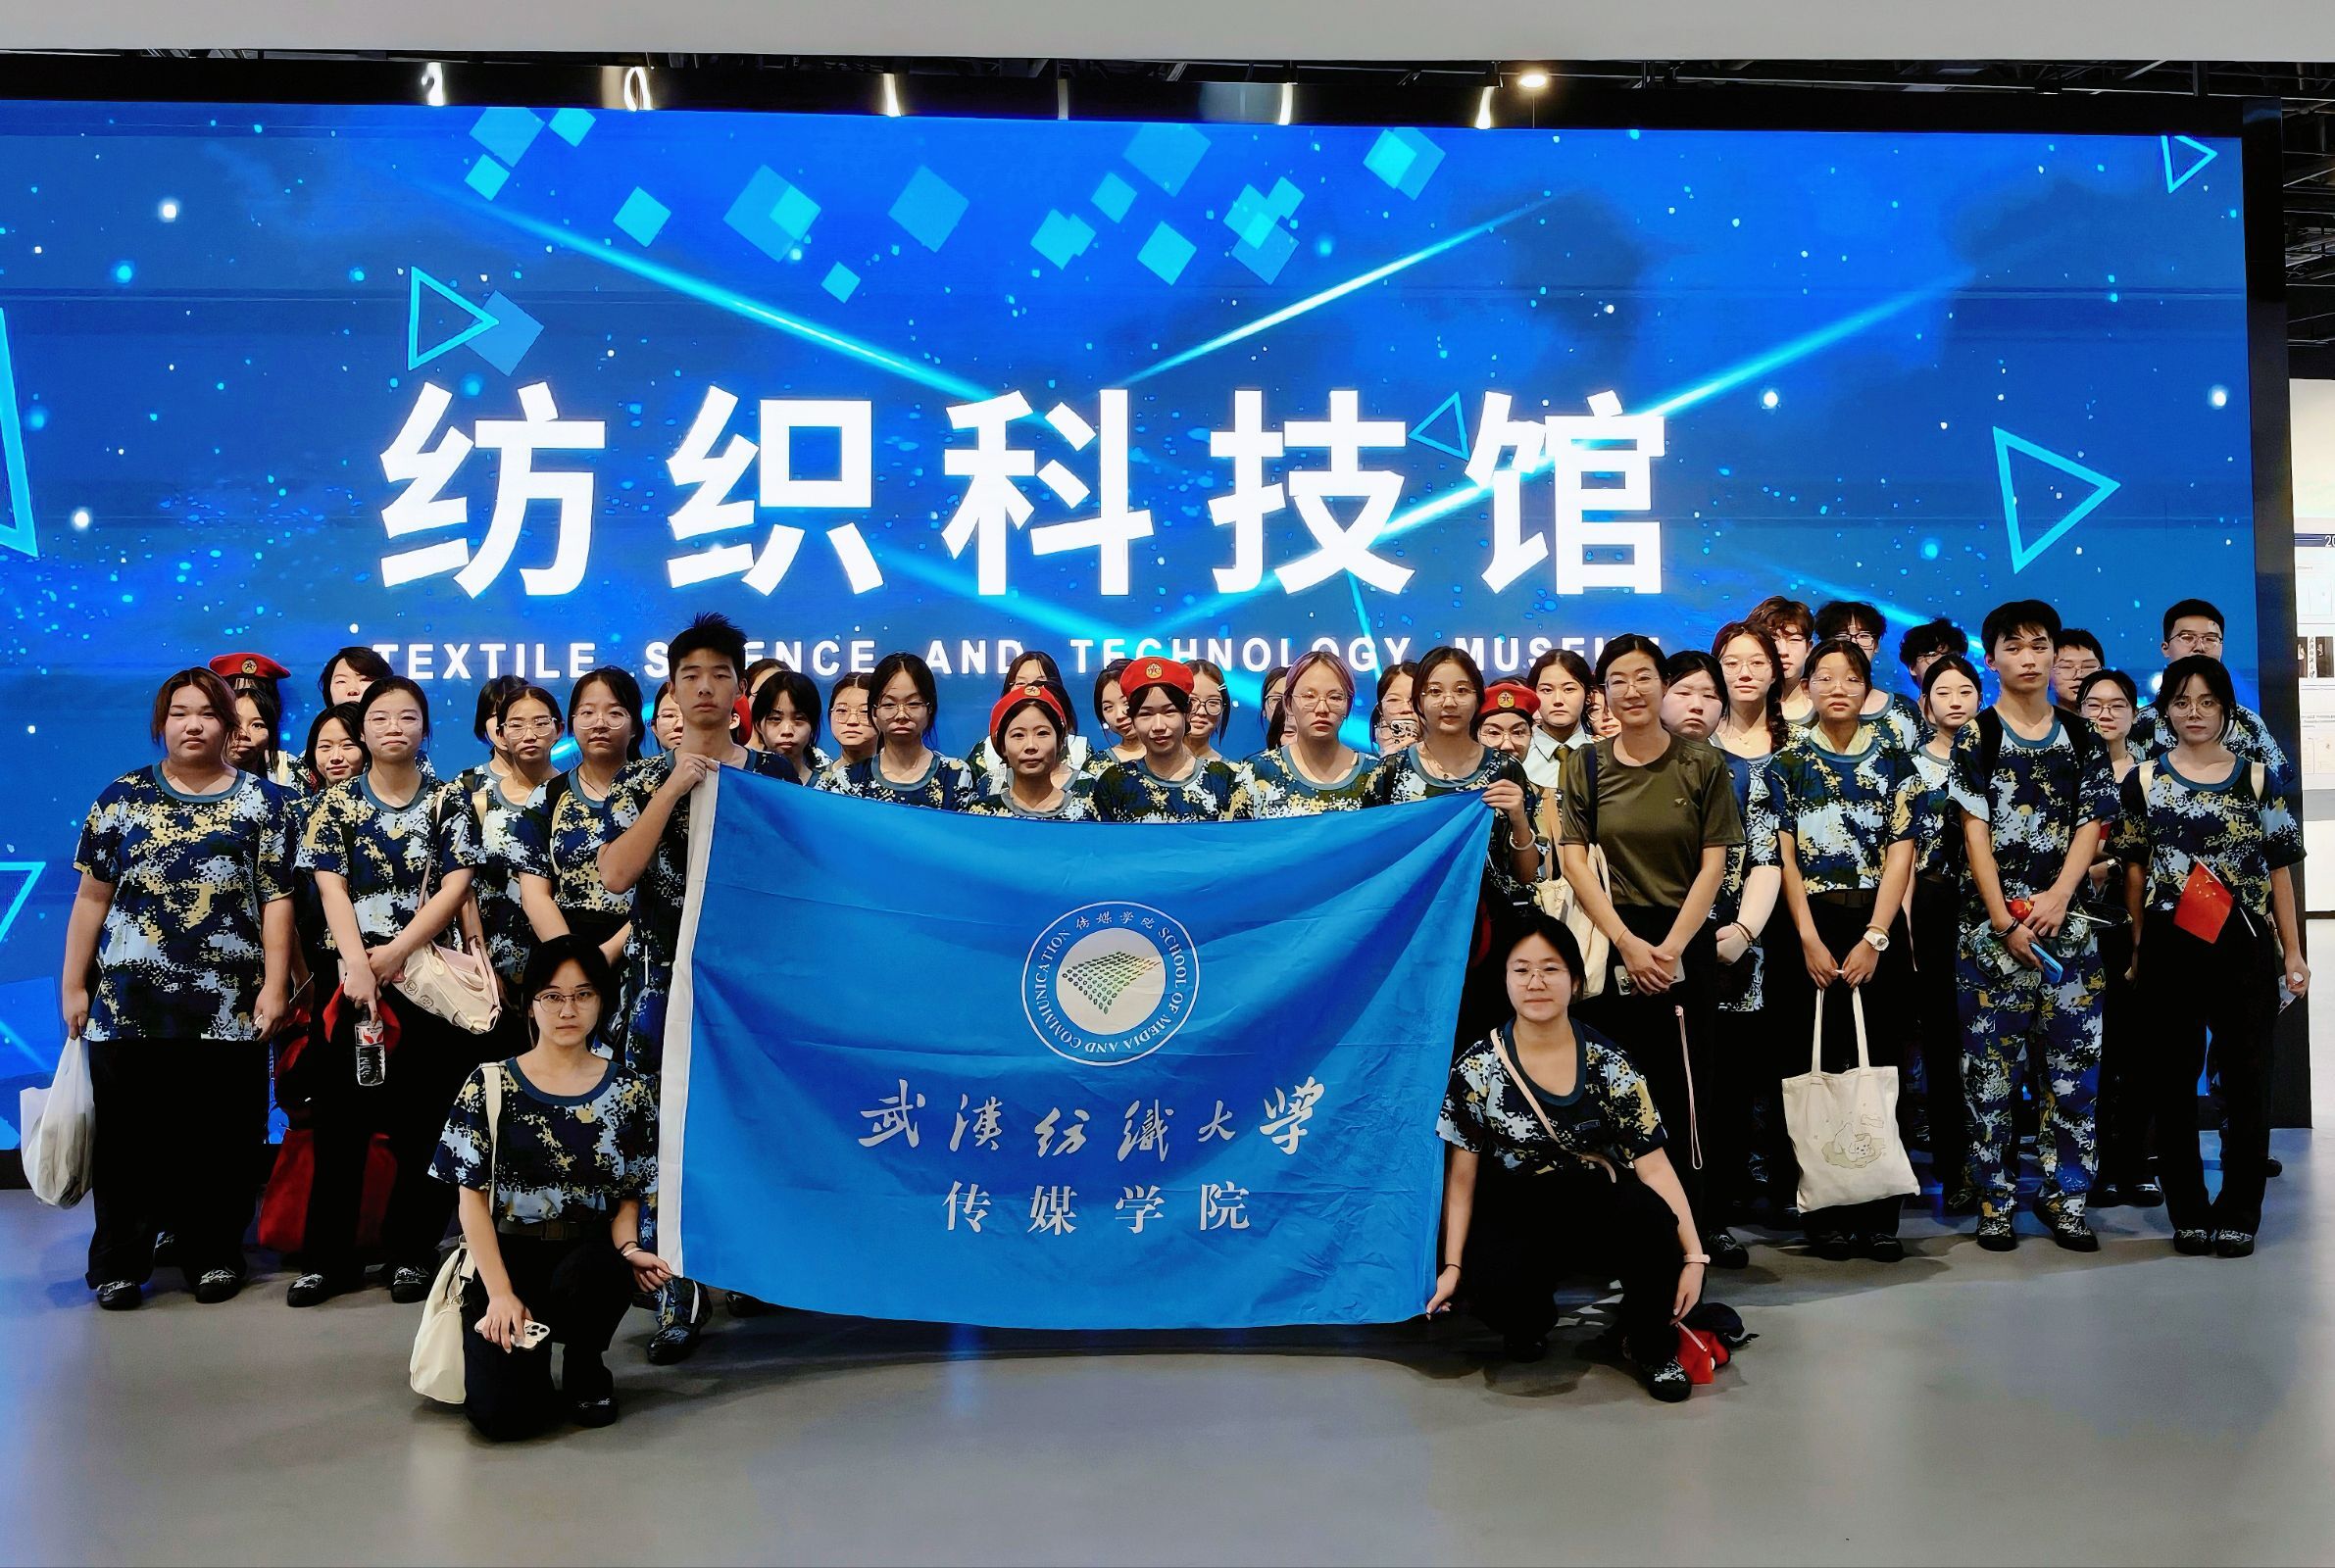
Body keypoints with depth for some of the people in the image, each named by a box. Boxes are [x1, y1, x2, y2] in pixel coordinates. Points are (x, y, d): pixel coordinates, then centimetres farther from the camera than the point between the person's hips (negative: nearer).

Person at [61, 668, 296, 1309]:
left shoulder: (262, 801, 6)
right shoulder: (122, 797, 9)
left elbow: (276, 900, 2)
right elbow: (93, 897, 9)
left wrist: (275, 984, -5)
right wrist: (74, 985, 6)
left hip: (229, 1007, -1)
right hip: (129, 1003, 1)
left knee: (222, 1136, 3)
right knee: (129, 1135, 3)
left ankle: (213, 1254, 18)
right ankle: (120, 1263, 16)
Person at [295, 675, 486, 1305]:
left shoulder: (449, 800, 6)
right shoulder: (336, 803, 6)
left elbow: (455, 886, -3)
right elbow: (332, 890, -4)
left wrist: (394, 953, -13)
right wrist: (358, 965, -18)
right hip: (351, 975, 0)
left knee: (424, 1120, 1)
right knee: (341, 1116, 1)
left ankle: (412, 1252, 11)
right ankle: (328, 1257, 10)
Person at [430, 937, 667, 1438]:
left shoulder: (628, 1092, 5)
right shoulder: (491, 1085, 1)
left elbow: (628, 1195, 8)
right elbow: (472, 1196, -2)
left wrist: (627, 1248, -14)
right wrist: (501, 1294, -12)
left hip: (588, 1260, 2)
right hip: (507, 1260, -1)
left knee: (593, 1273, -38)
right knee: (502, 1415, -24)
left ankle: (585, 1367, -2)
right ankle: (527, 1344, 13)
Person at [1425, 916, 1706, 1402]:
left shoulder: (1609, 1064, -4)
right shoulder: (1478, 1067, -6)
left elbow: (1654, 1165, -10)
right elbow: (1461, 1176, -2)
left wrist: (1693, 1256, -20)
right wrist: (1452, 1266, -10)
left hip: (1601, 1213, 1)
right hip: (1516, 1216, 0)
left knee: (1650, 1215, -34)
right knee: (1491, 1288, -33)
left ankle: (1650, 1343, -3)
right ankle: (1532, 1319, 8)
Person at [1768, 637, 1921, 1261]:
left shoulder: (1893, 758, 7)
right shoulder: (1789, 761, 6)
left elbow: (1900, 853, 1)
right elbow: (1786, 855, 0)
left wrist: (1873, 940, -9)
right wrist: (1810, 940, -9)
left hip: (1877, 927, 1)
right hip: (1810, 927, -1)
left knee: (1877, 1067, -1)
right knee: (1815, 1070, -2)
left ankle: (1879, 1215, 5)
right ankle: (1826, 1214, 5)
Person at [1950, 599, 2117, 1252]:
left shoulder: (2080, 739, 11)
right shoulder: (1976, 737, 2)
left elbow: (2091, 823, 4)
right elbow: (1975, 831, -4)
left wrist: (2059, 895, -12)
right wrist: (2004, 921, -12)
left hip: (2066, 922, 3)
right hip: (1992, 925, -3)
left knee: (2074, 1062, 3)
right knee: (1992, 1063, 0)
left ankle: (2064, 1194, 14)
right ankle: (1995, 1199, 8)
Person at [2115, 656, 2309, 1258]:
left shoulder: (2257, 776, 5)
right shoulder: (2143, 780, 5)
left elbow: (2279, 868, 4)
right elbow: (2134, 870, 8)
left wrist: (2293, 952, 2)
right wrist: (2138, 948, 9)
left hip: (2245, 944, 0)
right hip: (2169, 945, 0)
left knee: (2247, 1080, 2)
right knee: (2174, 1082, 5)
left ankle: (2239, 1213, 12)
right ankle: (2189, 1213, 15)